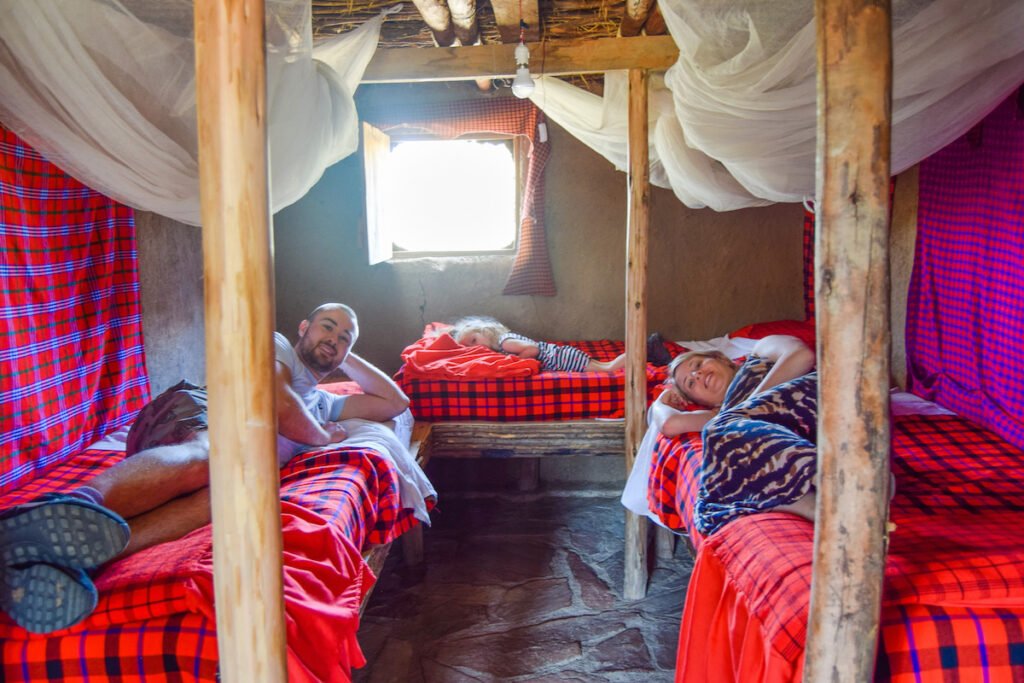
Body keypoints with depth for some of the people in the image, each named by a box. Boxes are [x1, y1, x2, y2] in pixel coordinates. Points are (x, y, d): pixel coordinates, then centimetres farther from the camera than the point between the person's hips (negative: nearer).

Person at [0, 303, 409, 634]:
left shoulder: (322, 403, 42)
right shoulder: (276, 345, 20)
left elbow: (395, 402, 48)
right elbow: (279, 406, 0)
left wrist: (347, 357, 46)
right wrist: (323, 437, 17)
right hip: (197, 414, -3)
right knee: (205, 457, -42)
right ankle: (82, 502, -71)